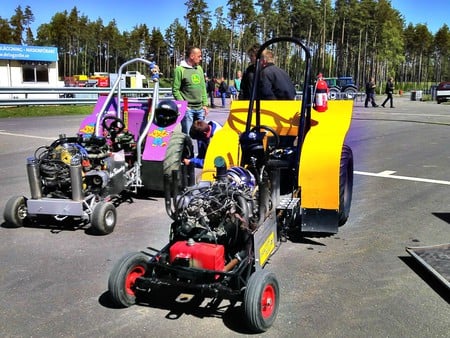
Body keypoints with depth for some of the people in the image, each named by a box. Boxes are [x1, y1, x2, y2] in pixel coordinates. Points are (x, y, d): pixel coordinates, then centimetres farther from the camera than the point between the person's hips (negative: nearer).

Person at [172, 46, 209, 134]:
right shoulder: (180, 69, -6)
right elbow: (175, 90, -8)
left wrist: (205, 104, 10)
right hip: (188, 109, -6)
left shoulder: (199, 69, 13)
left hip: (200, 108, 6)